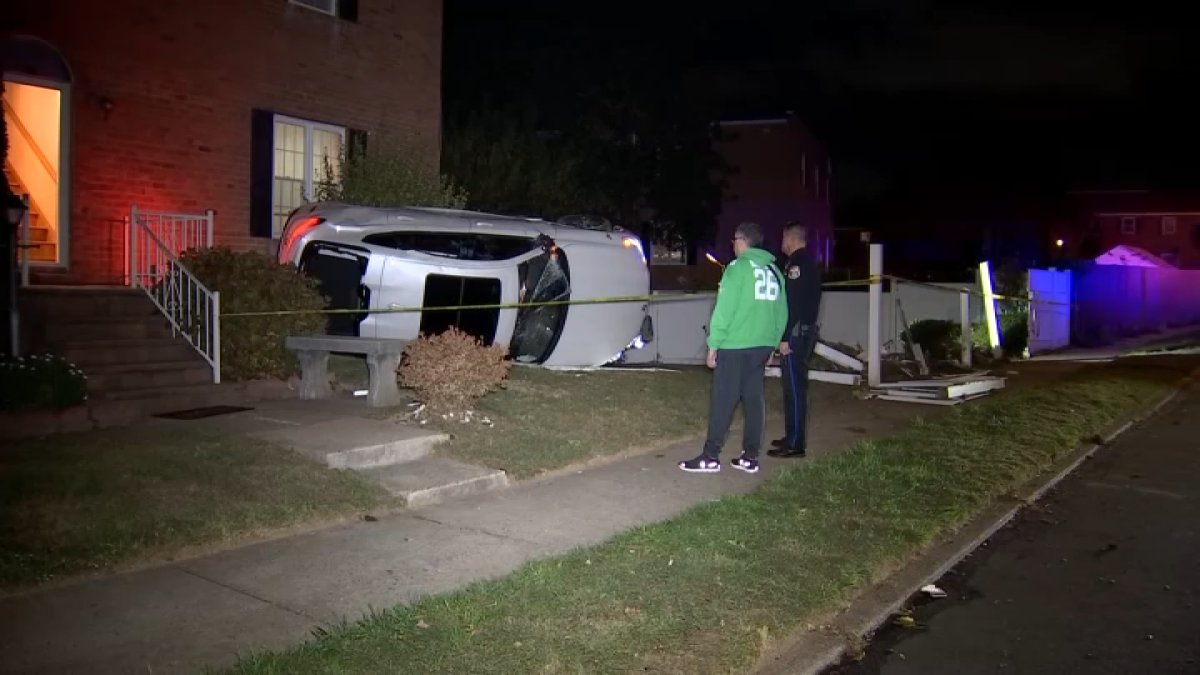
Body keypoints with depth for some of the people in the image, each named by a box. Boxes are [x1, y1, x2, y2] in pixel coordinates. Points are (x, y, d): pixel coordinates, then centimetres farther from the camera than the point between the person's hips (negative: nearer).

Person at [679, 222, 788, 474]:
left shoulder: (738, 267, -8)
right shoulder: (774, 271, 11)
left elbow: (724, 309, -13)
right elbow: (781, 313, 12)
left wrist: (713, 344, -8)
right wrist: (771, 345, 18)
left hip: (735, 347, -6)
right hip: (763, 347, 6)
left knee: (722, 401, -3)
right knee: (754, 400, 10)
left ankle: (710, 457, -1)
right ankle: (750, 457, 12)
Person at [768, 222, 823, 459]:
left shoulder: (797, 263, -14)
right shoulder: (808, 262, 17)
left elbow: (794, 304, -21)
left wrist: (786, 337, -21)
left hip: (796, 334, -10)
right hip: (805, 331, 10)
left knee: (794, 387, -7)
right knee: (794, 386, 15)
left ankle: (795, 443, -4)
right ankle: (793, 437, 23)